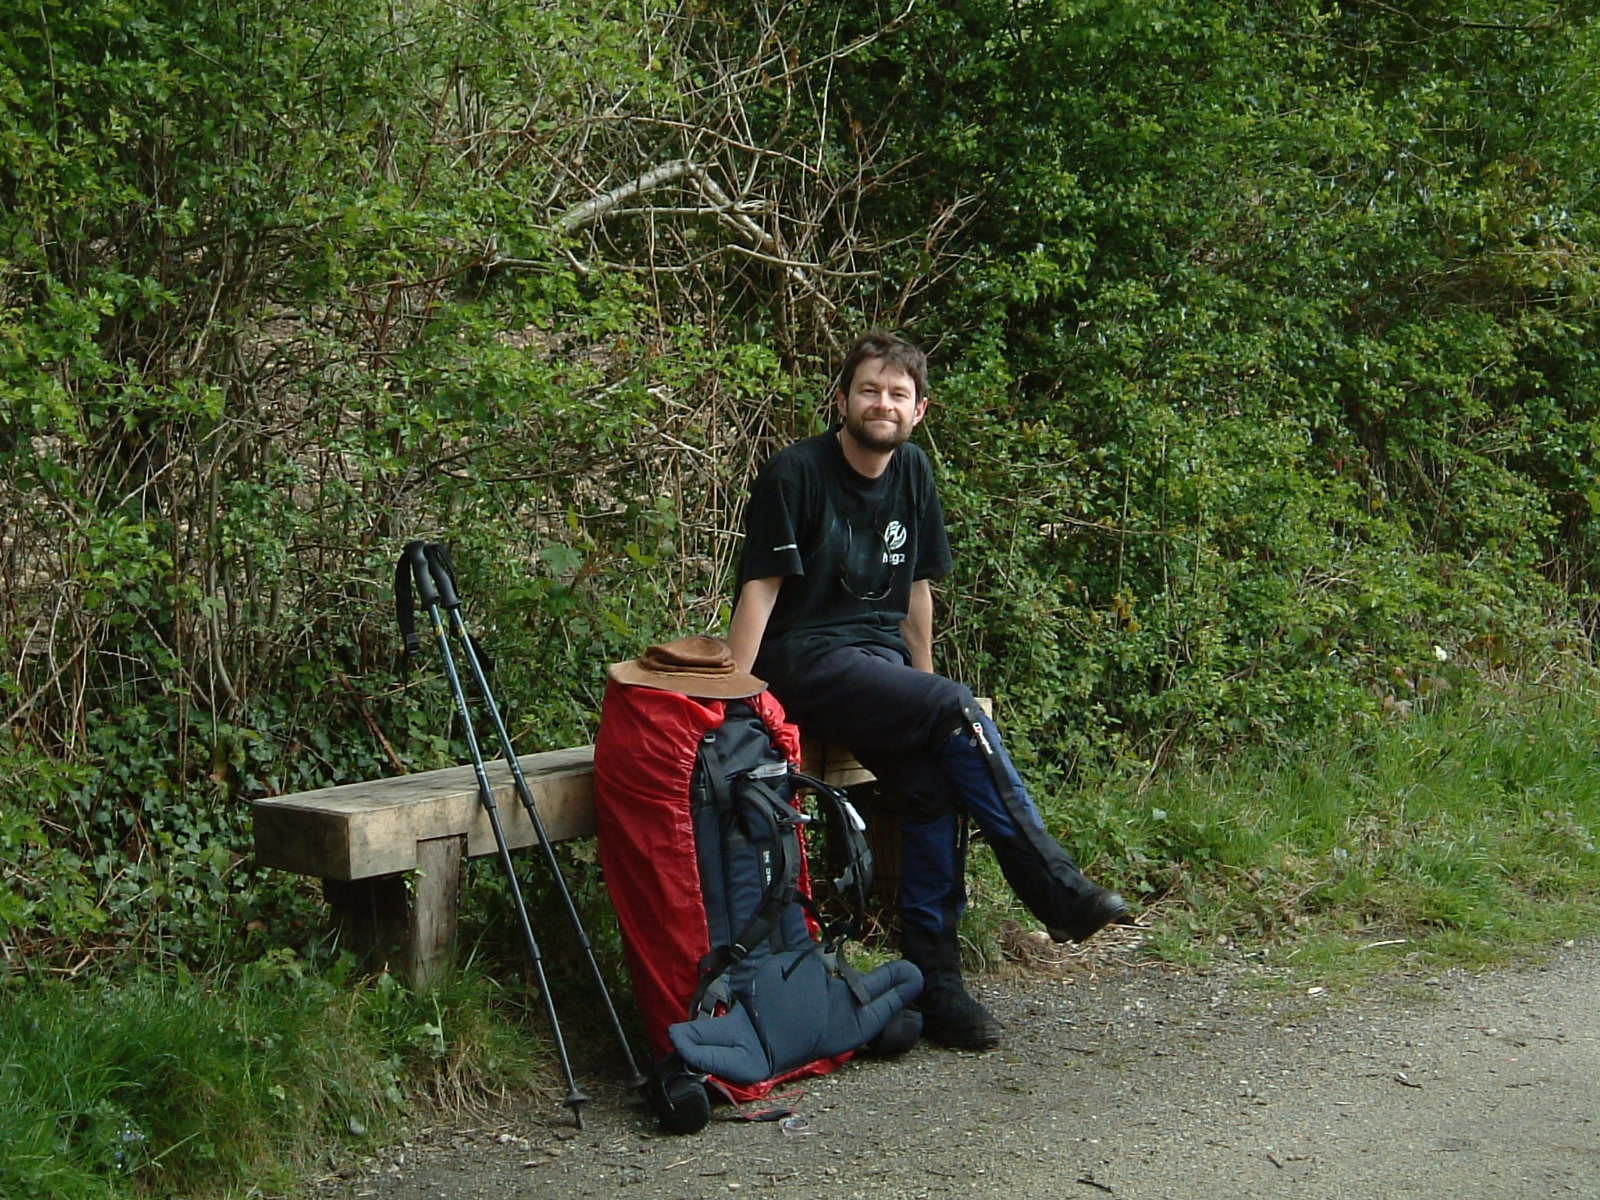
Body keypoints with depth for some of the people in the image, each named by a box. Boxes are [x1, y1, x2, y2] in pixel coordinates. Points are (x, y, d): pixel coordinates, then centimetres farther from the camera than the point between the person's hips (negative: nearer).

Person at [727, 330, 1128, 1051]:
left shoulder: (912, 473, 12)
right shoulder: (796, 473, -8)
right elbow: (760, 588, -11)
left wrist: (922, 688, 21)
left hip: (879, 655, 6)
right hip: (802, 660, -6)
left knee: (936, 787, -19)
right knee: (961, 714, -26)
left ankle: (936, 984, -12)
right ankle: (1058, 892, -19)